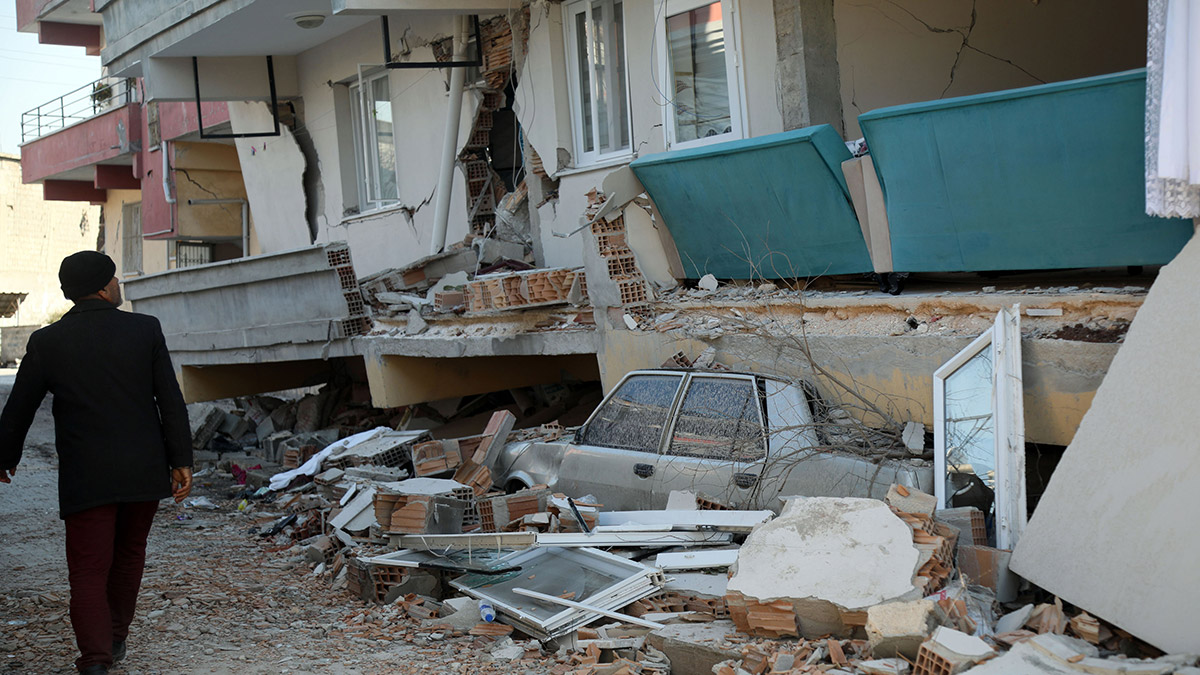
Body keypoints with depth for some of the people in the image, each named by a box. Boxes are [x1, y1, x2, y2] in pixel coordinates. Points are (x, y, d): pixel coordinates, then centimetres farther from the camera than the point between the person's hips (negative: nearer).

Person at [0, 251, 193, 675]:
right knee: (129, 554, 21)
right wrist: (181, 460, 2)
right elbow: (171, 401, -4)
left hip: (85, 477, -2)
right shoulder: (145, 330, -3)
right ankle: (115, 638, 36)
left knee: (89, 571, 2)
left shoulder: (47, 342, -2)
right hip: (145, 471, 2)